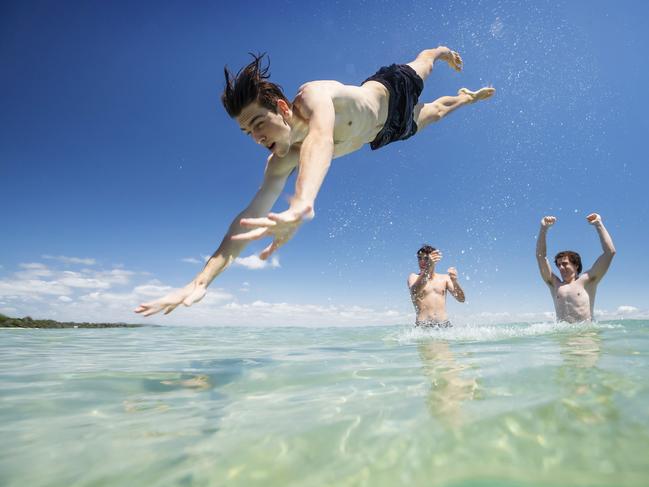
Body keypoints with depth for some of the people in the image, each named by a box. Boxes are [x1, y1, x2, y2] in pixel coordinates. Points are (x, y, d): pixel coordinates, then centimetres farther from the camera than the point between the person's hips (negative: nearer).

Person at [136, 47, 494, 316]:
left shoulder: (313, 95, -49)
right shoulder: (282, 160, -34)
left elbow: (322, 136, -72)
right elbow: (251, 215, -41)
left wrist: (302, 204, -93)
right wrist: (202, 280, -49)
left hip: (390, 91, -3)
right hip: (382, 134, 3)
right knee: (431, 114, 33)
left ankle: (442, 51, 67)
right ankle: (465, 98, 65)